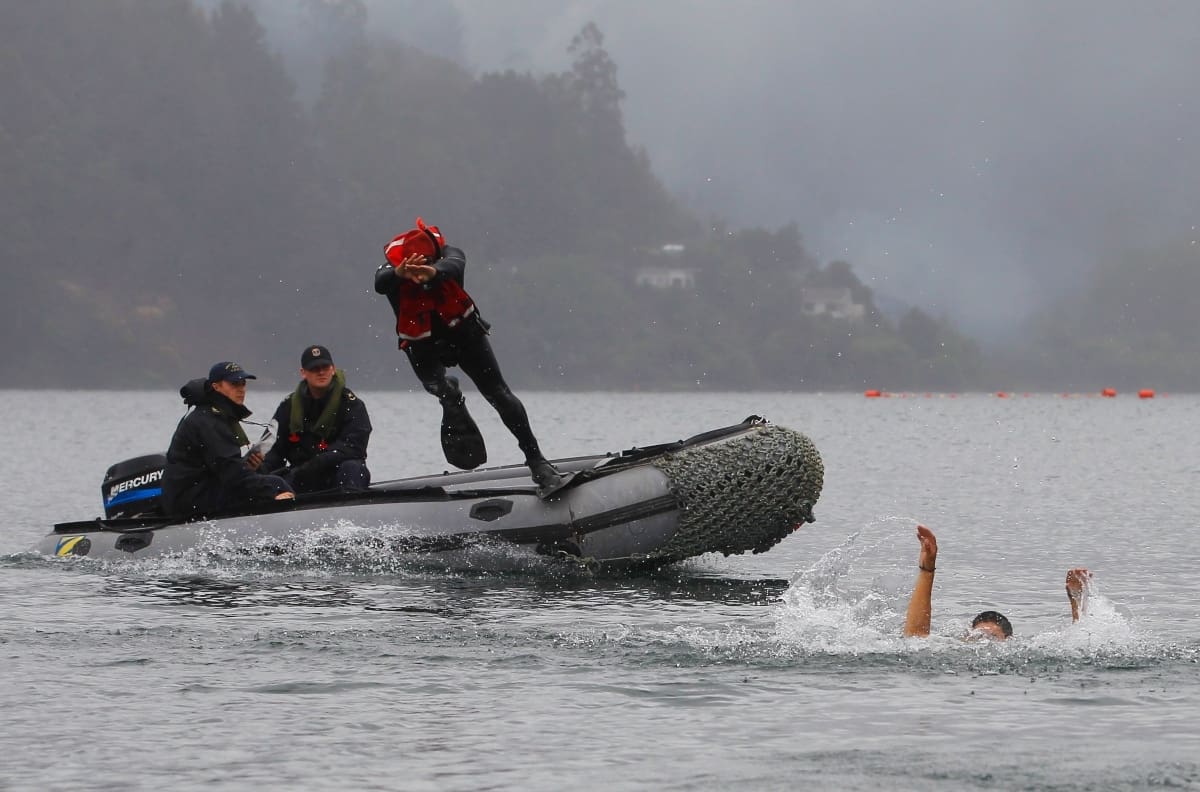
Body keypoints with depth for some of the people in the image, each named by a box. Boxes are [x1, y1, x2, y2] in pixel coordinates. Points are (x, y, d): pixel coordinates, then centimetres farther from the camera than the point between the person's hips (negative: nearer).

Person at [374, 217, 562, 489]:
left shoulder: (447, 254, -23)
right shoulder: (391, 272, -23)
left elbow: (454, 265, -47)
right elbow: (380, 284, -46)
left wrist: (434, 273, -71)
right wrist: (398, 274, -70)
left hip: (464, 333, -1)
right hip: (424, 344, 1)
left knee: (499, 394, -6)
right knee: (434, 383, -24)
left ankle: (535, 460, 3)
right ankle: (454, 405, 14)